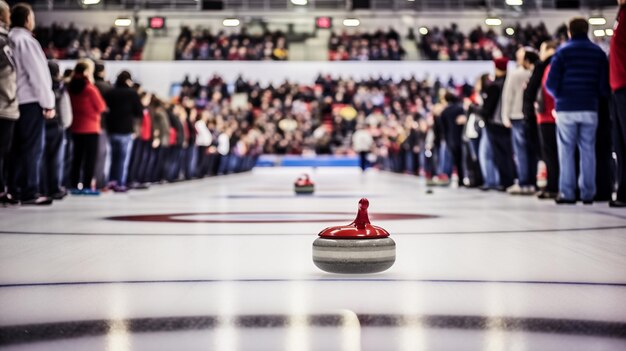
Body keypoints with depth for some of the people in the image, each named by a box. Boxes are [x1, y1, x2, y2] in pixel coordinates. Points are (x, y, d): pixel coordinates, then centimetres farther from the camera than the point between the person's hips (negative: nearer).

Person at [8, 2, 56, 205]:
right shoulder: (26, 40, -12)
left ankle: (13, 190, 16)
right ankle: (29, 192, -3)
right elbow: (38, 75, -15)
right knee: (33, 148, -4)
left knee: (18, 147, 13)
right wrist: (48, 103, -11)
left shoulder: (9, 40, 12)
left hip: (15, 101, 8)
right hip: (30, 101, -8)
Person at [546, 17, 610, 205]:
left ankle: (567, 193, -1)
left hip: (566, 108, -2)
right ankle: (588, 193, 5)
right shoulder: (598, 52, 6)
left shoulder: (562, 52, -2)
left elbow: (551, 83, -6)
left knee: (566, 151, 3)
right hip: (590, 108, 2)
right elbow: (605, 84, 2)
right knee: (588, 150, 7)